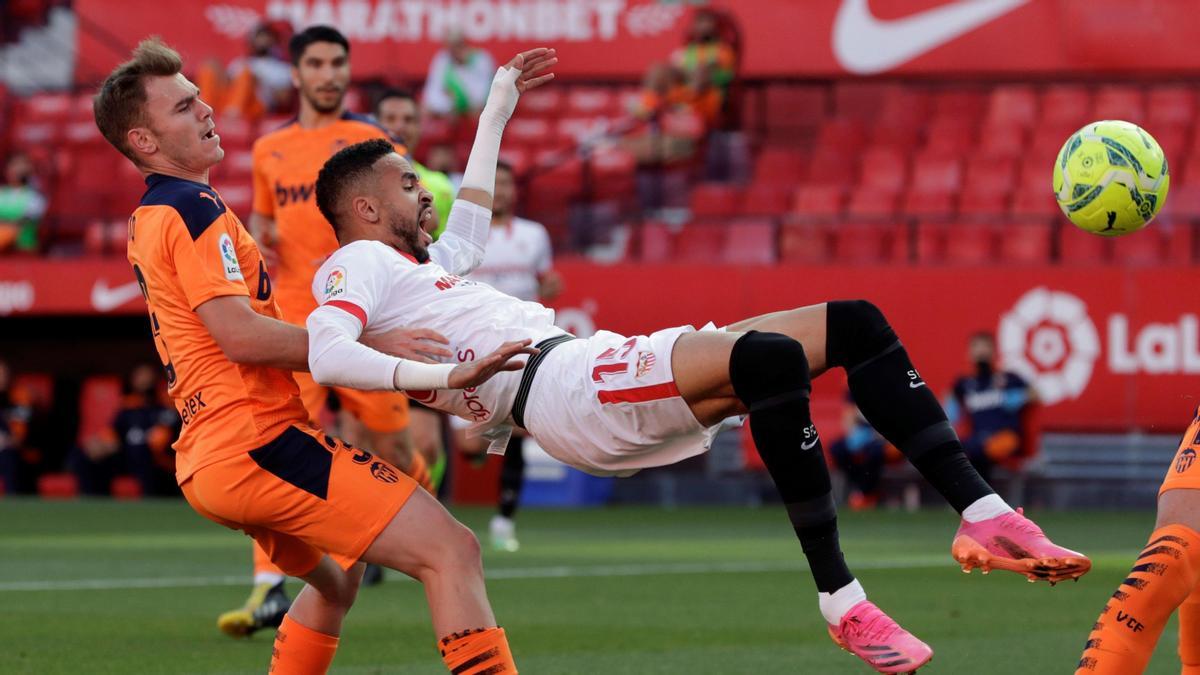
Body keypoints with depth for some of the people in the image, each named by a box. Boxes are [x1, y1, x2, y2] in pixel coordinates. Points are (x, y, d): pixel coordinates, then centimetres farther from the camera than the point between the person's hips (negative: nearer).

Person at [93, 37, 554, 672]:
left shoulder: (149, 220, 21)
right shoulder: (193, 210, -10)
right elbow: (238, 334, -21)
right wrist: (371, 346, -21)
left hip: (208, 462, 10)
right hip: (255, 441, -10)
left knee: (336, 577, 33)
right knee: (450, 550, -16)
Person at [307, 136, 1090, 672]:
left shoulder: (415, 268, 32)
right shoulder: (357, 267, 4)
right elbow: (326, 355, -16)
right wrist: (434, 372, -25)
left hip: (613, 365, 11)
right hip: (565, 389, -11)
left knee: (852, 323, 1)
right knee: (772, 355, -36)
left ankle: (981, 511, -9)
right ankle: (841, 599, -34)